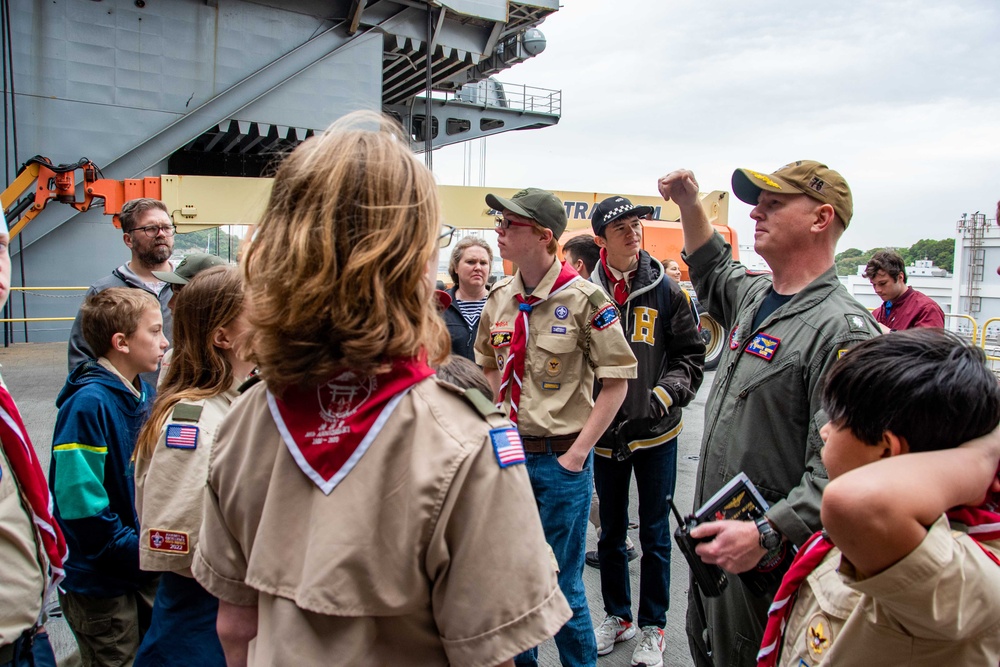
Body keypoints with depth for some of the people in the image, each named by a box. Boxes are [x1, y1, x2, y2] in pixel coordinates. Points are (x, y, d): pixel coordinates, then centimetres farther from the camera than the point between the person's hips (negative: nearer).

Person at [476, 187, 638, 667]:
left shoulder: (584, 298, -13)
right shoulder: (499, 299, 4)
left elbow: (616, 381, -10)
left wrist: (577, 453, -13)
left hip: (562, 458, -5)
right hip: (511, 452, 5)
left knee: (562, 582, 7)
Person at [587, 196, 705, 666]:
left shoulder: (666, 291, -4)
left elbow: (691, 357, 1)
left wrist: (662, 397, -13)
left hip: (657, 434, 0)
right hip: (604, 434, 1)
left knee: (654, 535, 11)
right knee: (611, 532, 17)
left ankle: (653, 627, 30)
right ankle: (617, 615, 37)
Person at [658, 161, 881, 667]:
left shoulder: (842, 330, -21)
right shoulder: (754, 296, 7)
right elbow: (714, 273, 32)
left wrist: (767, 535, -32)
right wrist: (690, 206, 22)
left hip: (768, 561, -8)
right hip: (714, 542, 8)